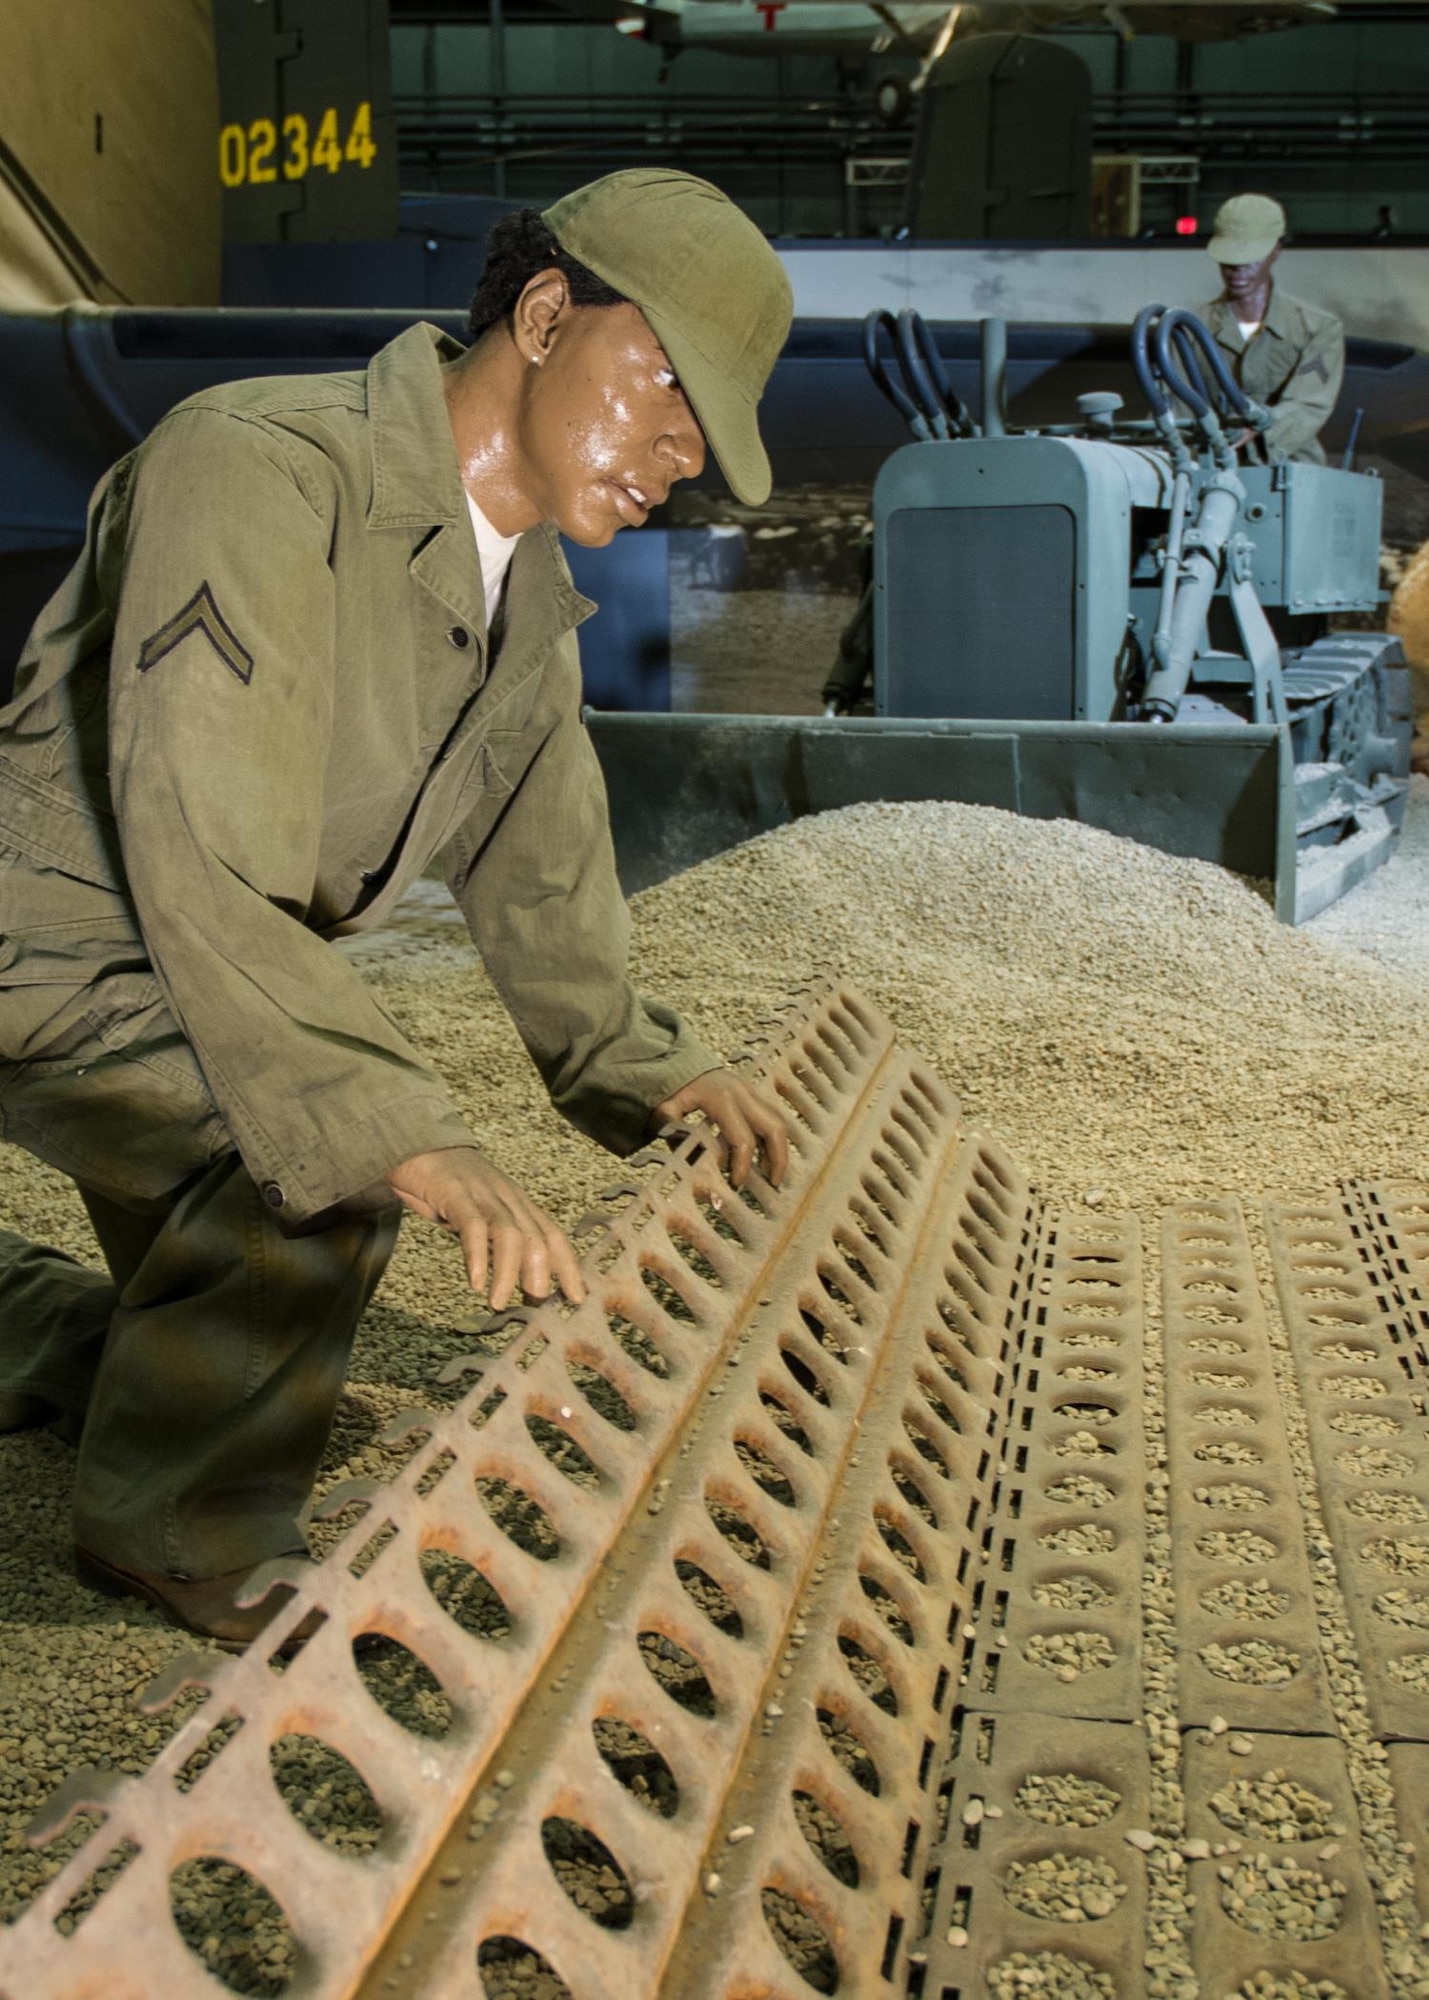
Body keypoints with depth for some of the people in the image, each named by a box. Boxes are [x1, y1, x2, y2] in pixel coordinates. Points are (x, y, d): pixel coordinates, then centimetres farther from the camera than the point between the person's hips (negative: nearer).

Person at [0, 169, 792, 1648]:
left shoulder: (533, 591, 2)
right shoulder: (259, 472, -28)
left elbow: (533, 860, 13)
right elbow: (206, 864, -38)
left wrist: (639, 1067, 3)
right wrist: (404, 1137, -45)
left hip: (209, 973, 9)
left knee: (221, 1340, 18)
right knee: (328, 1163, -31)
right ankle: (185, 1533, -8)